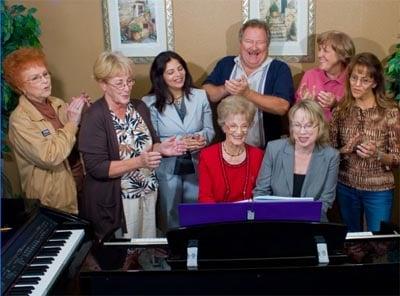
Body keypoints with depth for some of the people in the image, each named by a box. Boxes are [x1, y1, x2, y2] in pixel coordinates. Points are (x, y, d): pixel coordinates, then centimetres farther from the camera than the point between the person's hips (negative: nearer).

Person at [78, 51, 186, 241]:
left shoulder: (139, 107, 6)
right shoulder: (95, 118, -14)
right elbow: (96, 167, -19)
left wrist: (161, 148, -7)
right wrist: (138, 162, -27)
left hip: (149, 191, 6)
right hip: (116, 200, -6)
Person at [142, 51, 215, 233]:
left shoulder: (200, 96, 1)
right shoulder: (150, 102, -8)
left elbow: (209, 130, 4)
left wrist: (203, 137, -19)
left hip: (196, 167, 2)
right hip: (168, 169, -2)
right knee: (170, 217, 15)